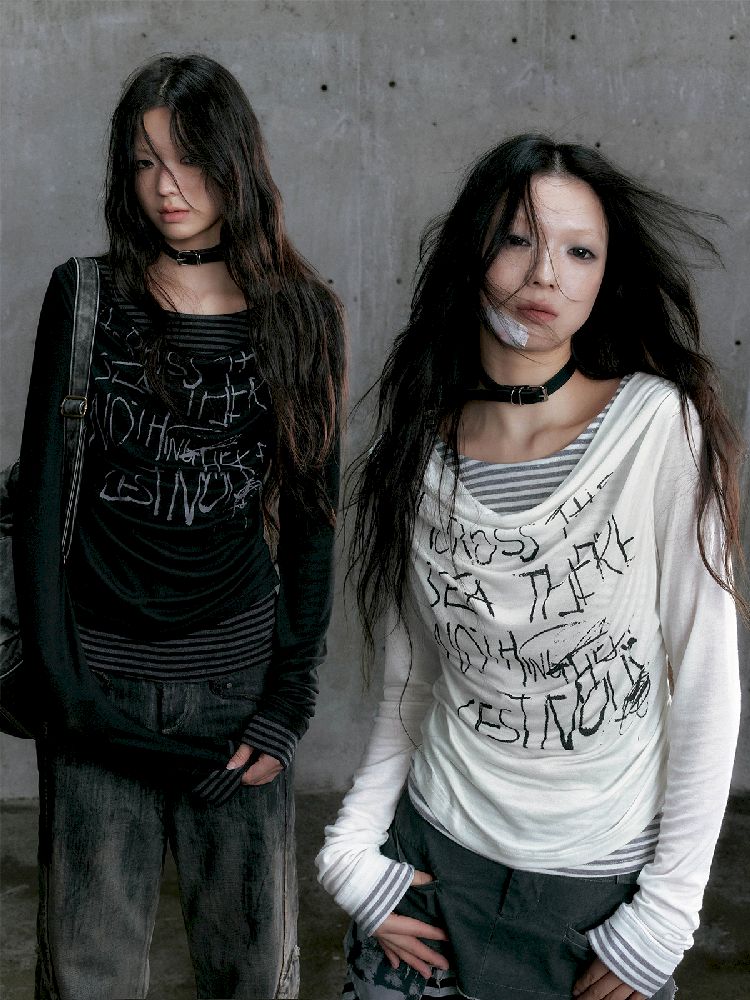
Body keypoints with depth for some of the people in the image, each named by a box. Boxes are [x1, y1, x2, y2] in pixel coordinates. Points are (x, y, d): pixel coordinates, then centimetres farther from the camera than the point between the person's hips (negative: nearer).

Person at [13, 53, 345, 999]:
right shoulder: (85, 297, 1)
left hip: (238, 686, 1)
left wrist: (288, 705, -2)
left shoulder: (301, 316, 2)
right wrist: (58, 678, -6)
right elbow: (41, 496, 0)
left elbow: (309, 523, 2)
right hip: (99, 689, 0)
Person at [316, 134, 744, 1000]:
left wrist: (666, 913, -10)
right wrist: (353, 848, -4)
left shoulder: (659, 426, -13)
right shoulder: (423, 452, -4)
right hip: (436, 860, 2)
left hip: (606, 884, -2)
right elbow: (413, 687, 5)